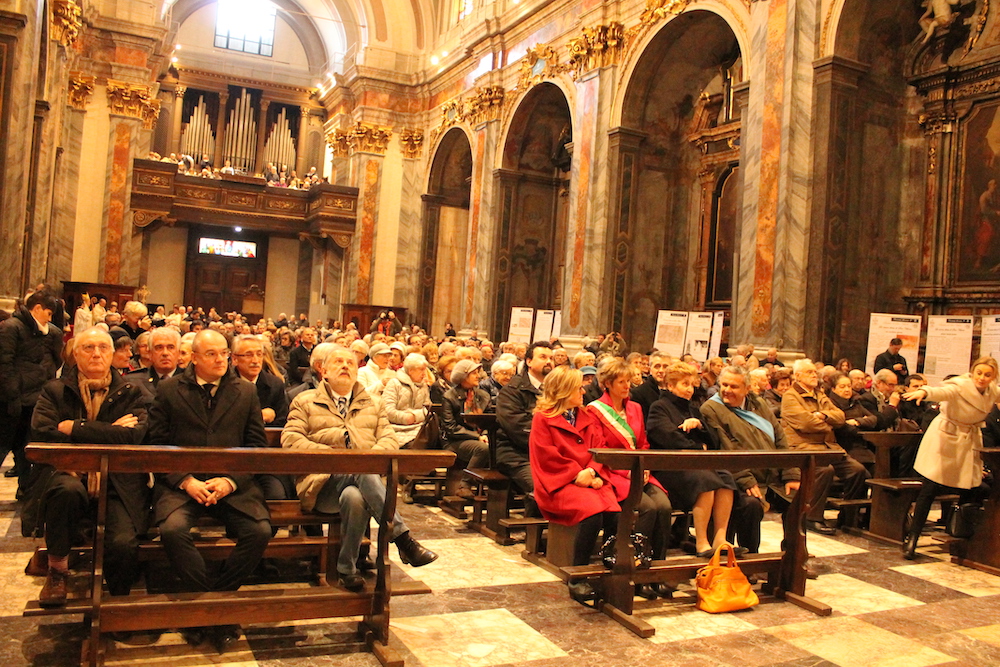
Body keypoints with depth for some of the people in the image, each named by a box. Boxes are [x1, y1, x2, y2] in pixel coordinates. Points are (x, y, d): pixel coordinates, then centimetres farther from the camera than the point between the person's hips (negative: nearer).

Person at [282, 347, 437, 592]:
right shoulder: (305, 401, 19)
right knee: (361, 471, -38)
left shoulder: (374, 404, 27)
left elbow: (389, 439, 14)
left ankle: (347, 568, -25)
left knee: (354, 497, -38)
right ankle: (402, 538, -44)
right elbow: (290, 439, 4)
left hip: (367, 476, 2)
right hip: (323, 482, -2)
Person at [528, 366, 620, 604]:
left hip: (590, 480, 5)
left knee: (615, 513, -27)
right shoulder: (542, 419, 4)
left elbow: (600, 448, 11)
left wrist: (592, 472, -9)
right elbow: (548, 457, -5)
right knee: (592, 512, -32)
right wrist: (577, 474, -13)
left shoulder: (589, 416, 21)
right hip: (559, 484, -5)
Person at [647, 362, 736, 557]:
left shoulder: (693, 411, 27)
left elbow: (712, 444, 17)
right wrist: (698, 448, 1)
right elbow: (670, 440, -11)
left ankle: (720, 538, -25)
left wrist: (699, 425, -1)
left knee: (726, 478, -23)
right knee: (705, 479, -33)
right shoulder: (659, 407, 5)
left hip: (695, 465, 7)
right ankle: (701, 542, -27)